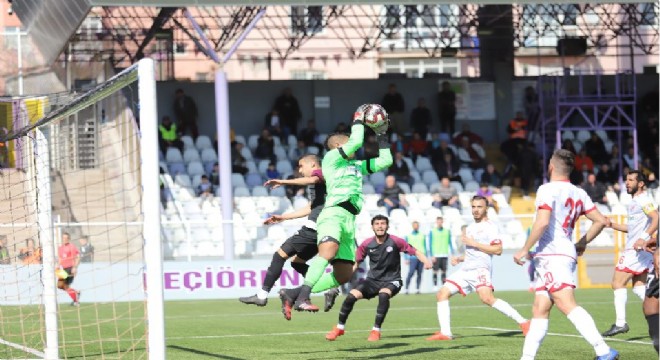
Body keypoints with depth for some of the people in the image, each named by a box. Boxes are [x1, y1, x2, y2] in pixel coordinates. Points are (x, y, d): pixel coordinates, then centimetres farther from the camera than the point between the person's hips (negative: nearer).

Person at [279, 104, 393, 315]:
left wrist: (382, 135, 30)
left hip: (349, 219, 8)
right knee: (328, 251, -36)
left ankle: (293, 294, 5)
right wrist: (358, 121, 9)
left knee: (344, 276, 2)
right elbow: (356, 142, -6)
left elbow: (385, 161, 33)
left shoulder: (357, 166, 29)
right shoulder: (331, 158, 6)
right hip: (334, 213, -8)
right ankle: (303, 298, -46)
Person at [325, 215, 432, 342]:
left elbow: (415, 252, -6)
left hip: (391, 281, -3)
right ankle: (340, 328, 5)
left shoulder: (395, 242, -11)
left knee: (383, 294, -36)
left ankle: (376, 330, -22)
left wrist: (426, 261, -24)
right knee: (352, 295, -18)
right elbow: (356, 262, 7)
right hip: (373, 280, 3)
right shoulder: (366, 244, -5)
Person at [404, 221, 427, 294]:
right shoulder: (408, 236, 8)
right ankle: (406, 289, -9)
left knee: (419, 274, 1)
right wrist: (406, 259, -1)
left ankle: (418, 289, 4)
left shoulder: (422, 235, 15)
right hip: (413, 257, -3)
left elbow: (425, 247, 18)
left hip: (422, 257, 3)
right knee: (411, 273, -14)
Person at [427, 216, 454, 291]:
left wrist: (452, 253, 7)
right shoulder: (432, 231, 2)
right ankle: (435, 286, 0)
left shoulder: (447, 231, 10)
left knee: (444, 271, 3)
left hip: (444, 255, 3)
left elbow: (450, 243, 14)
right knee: (435, 271, -4)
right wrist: (431, 255, -7)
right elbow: (430, 244, 1)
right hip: (436, 255, -3)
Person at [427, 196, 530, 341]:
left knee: (487, 298, -30)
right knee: (442, 293, 0)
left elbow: (497, 250, -14)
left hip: (480, 269, -9)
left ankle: (522, 322, -26)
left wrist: (474, 243, -14)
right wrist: (459, 259, 15)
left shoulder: (490, 227, -3)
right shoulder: (470, 228, 23)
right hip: (466, 269, 9)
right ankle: (445, 333, 2)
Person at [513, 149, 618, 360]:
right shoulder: (578, 193, 15)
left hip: (551, 255, -9)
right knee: (539, 310, 9)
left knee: (566, 304, -19)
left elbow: (542, 222, -20)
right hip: (567, 253, 9)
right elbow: (601, 221, 16)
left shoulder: (547, 189, -8)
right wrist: (582, 244, 26)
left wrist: (525, 250, -12)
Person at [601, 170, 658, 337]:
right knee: (638, 287, 10)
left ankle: (620, 323, -8)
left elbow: (656, 218, -25)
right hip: (634, 249, 10)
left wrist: (644, 238, -34)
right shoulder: (634, 202, 19)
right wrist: (612, 225, 22)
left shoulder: (643, 200, -11)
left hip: (638, 249, -10)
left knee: (618, 282, -8)